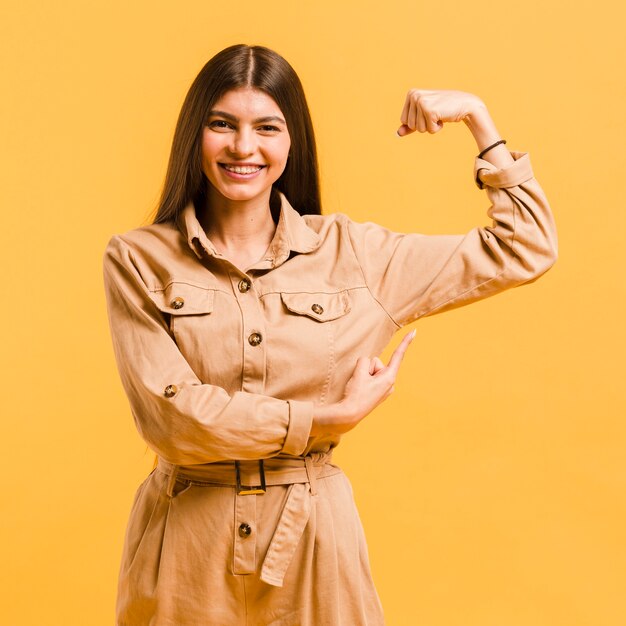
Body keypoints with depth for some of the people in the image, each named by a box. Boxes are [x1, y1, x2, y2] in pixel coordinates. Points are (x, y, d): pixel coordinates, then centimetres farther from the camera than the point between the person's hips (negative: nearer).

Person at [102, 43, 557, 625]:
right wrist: (332, 418, -13)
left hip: (314, 536, 1)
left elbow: (524, 250, 2)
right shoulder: (137, 260, -6)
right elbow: (172, 415, -16)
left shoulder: (350, 251, -2)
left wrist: (477, 115, -2)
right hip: (186, 545, -1)